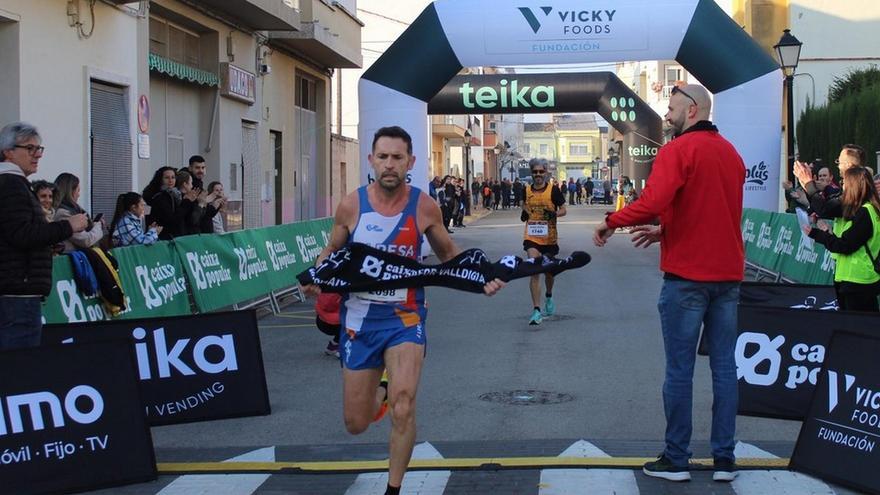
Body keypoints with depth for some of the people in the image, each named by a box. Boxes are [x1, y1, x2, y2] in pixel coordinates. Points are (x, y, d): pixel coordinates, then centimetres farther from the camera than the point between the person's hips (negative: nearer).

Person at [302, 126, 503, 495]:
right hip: (359, 317, 1)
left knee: (403, 405, -23)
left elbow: (449, 255, 9)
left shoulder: (424, 207, -7)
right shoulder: (351, 206, -8)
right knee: (356, 424, 9)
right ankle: (380, 392, 45)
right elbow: (331, 252, 8)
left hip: (405, 316, -1)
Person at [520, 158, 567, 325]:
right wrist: (523, 214, -1)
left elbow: (564, 210, -1)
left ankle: (549, 297, 48)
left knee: (548, 271, 17)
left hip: (549, 237, 0)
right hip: (531, 237, 0)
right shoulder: (526, 191, 3)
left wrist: (554, 214, -21)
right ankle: (536, 310, -16)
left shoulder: (553, 190, -5)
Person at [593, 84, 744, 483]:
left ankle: (676, 459, 7)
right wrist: (664, 231, 21)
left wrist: (610, 223, -11)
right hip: (728, 274, 6)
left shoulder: (677, 150, -11)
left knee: (679, 370, 1)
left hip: (686, 275, -6)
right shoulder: (731, 153, 14)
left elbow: (652, 202, -24)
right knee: (724, 367, 8)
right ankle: (724, 459, 11)